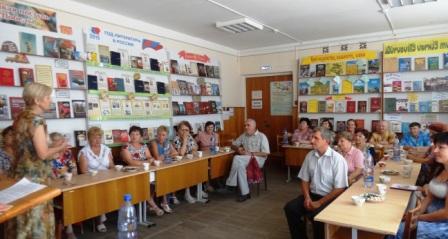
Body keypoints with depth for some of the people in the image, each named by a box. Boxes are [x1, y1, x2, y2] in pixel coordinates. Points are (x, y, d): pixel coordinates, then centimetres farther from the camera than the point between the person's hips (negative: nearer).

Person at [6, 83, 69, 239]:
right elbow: (43, 154, -20)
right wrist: (60, 148, -3)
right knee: (36, 219, 2)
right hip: (34, 177, -9)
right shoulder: (36, 119, -17)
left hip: (19, 174, 9)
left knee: (21, 219, 16)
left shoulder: (21, 117, 10)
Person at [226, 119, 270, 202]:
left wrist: (250, 153, -16)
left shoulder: (262, 136, -1)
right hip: (245, 160, 5)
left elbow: (265, 153, -9)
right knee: (240, 165, -33)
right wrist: (237, 149, -1)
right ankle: (245, 193, -31)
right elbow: (233, 145, 23)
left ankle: (231, 183, -19)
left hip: (258, 160, -4)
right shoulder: (243, 136, 15)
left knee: (237, 158, -30)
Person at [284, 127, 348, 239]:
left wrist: (320, 202, -17)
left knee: (317, 215, -30)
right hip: (312, 194, 6)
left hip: (330, 198, -5)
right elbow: (305, 180, 9)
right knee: (290, 208, -11)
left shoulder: (337, 159, -15)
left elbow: (339, 189, -15)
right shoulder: (310, 155, 3)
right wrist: (307, 198, -7)